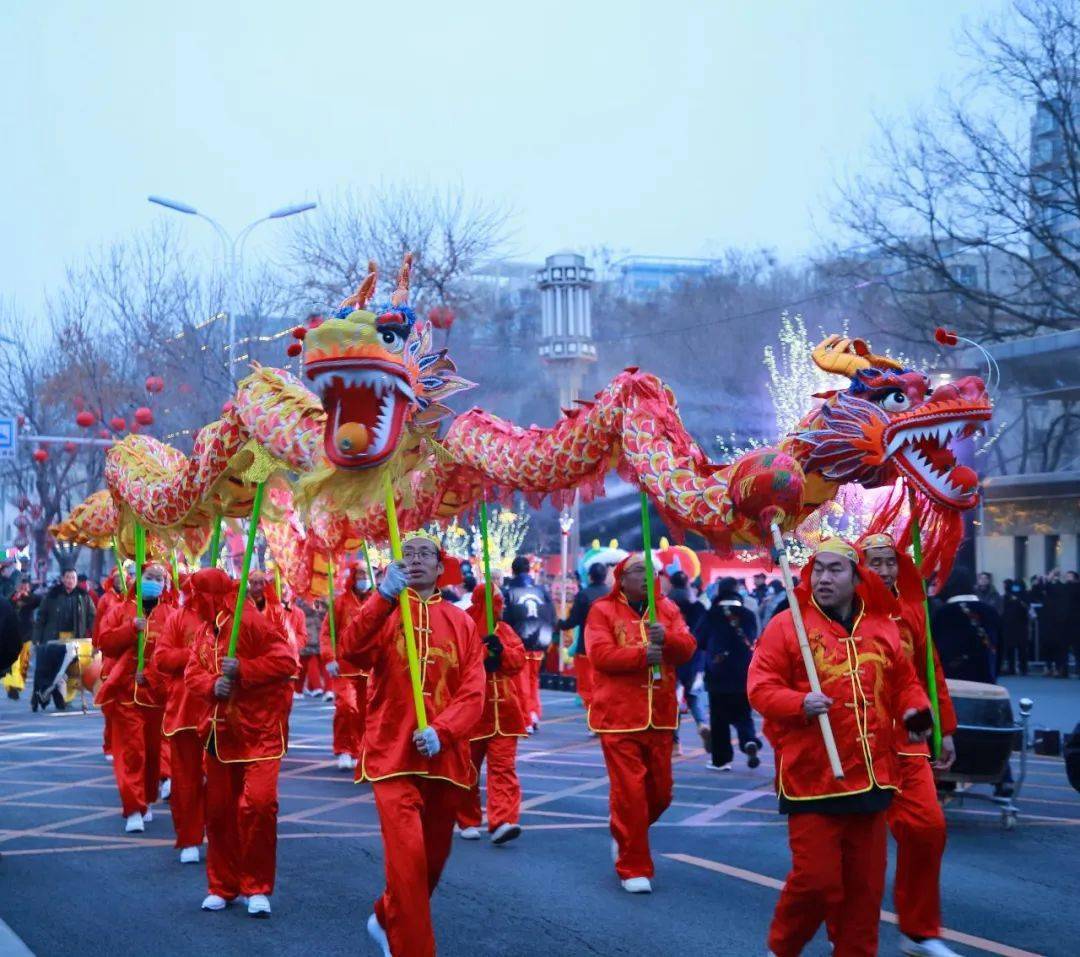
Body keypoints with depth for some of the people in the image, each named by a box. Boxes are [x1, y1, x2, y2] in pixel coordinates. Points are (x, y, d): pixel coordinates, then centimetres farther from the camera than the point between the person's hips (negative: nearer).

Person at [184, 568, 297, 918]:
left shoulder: (250, 622, -13)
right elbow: (192, 673, 7)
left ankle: (258, 888, -3)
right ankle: (222, 886, 23)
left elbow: (286, 660, -18)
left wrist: (243, 669, -25)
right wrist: (212, 684, -14)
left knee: (258, 803, -17)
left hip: (259, 732, -7)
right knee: (219, 810, 9)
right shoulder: (206, 630, 11)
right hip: (221, 731, 7)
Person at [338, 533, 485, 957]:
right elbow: (353, 652, -19)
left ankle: (387, 921, 39)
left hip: (445, 758, 3)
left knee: (433, 859, 14)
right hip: (394, 755, -3)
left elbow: (473, 693, 1)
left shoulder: (460, 623, 8)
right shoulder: (383, 613, 3)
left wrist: (442, 731, -17)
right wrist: (384, 597, -31)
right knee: (408, 858, -18)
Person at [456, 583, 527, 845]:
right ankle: (468, 822, 21)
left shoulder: (504, 631, 11)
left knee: (504, 766, -9)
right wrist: (482, 657, -24)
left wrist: (501, 651, -18)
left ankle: (503, 822, -18)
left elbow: (519, 659, 0)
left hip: (503, 712, 3)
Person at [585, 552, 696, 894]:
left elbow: (688, 647, 0)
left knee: (660, 792, 12)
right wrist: (641, 654, -25)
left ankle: (623, 836, 39)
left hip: (660, 717, 5)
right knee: (630, 792, -7)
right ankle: (633, 869, 3)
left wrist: (666, 638, -21)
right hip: (619, 718, -5)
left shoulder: (667, 609, 10)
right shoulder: (603, 610, -2)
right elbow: (600, 654, -14)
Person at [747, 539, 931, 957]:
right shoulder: (786, 625, -4)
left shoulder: (882, 628, 10)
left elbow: (903, 682, 20)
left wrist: (916, 710, -1)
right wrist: (799, 703, -26)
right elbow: (760, 687, -8)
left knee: (865, 883, 9)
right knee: (815, 880, -6)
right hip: (812, 778, -5)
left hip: (871, 778, 5)